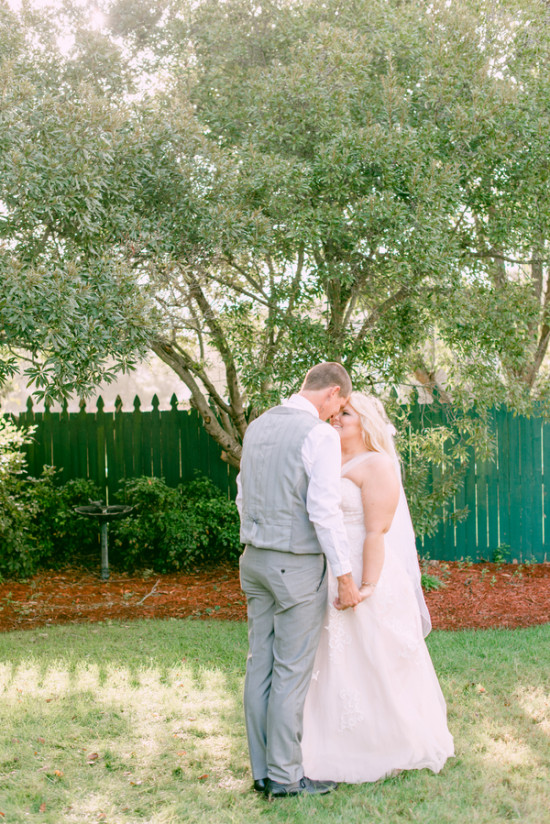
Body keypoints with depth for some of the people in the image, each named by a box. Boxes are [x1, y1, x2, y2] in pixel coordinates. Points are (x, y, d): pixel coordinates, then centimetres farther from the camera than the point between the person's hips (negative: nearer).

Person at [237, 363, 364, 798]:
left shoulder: (257, 427, 10)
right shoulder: (321, 435, -14)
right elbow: (324, 511, -18)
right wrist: (346, 577, -12)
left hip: (257, 561, 8)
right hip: (298, 566, -8)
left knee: (260, 665, 11)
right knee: (291, 672, 1)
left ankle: (263, 770, 19)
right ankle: (285, 776, 10)